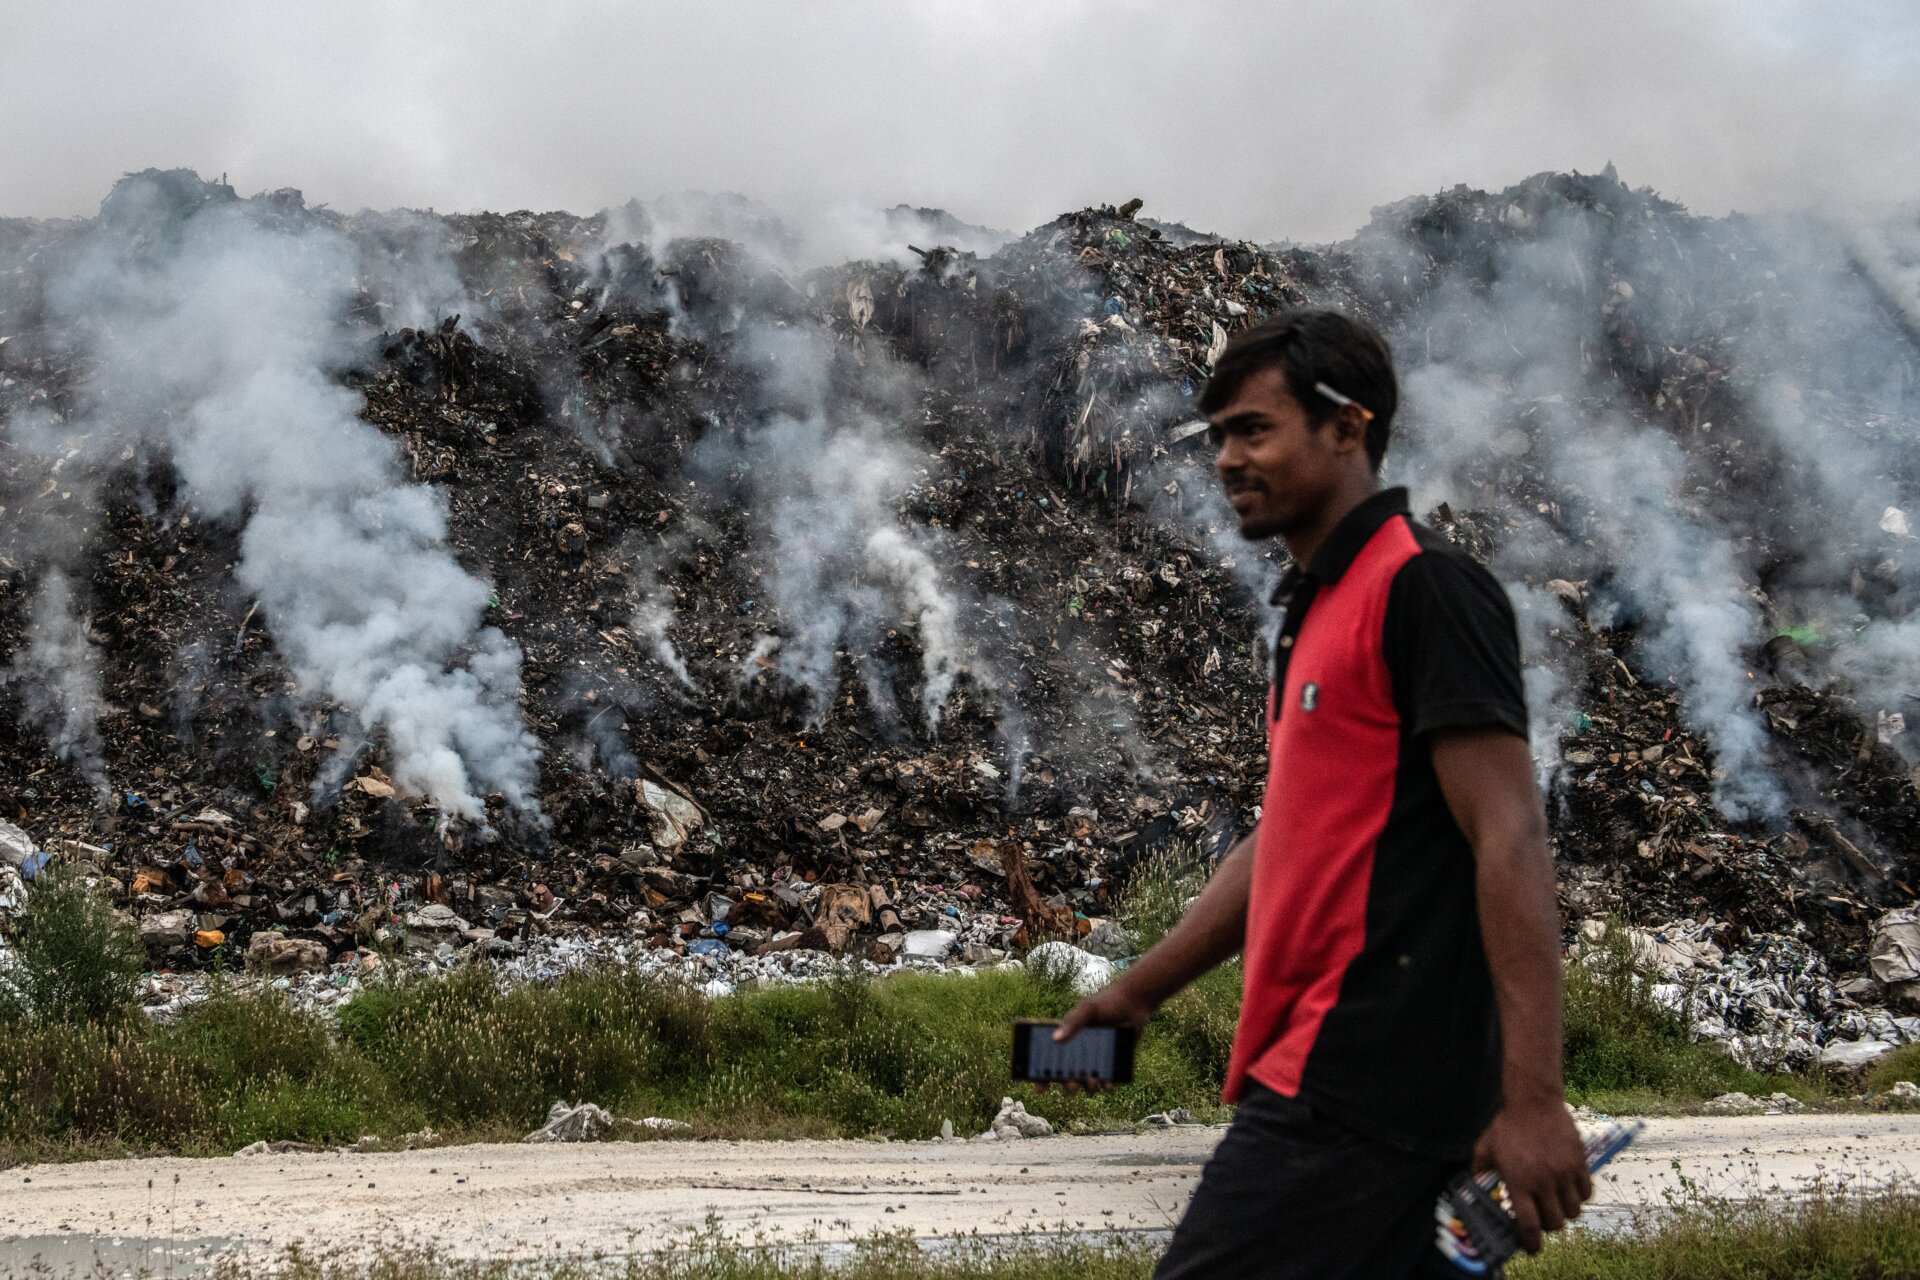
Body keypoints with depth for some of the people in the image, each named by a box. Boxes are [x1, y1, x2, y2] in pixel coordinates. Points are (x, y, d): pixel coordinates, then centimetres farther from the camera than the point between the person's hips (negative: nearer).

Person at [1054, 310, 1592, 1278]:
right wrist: (1137, 993, 27)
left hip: (1358, 1087, -9)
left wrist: (1532, 1099, -23)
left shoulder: (1423, 585, -11)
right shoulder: (1318, 608, 19)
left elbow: (1510, 841, -17)